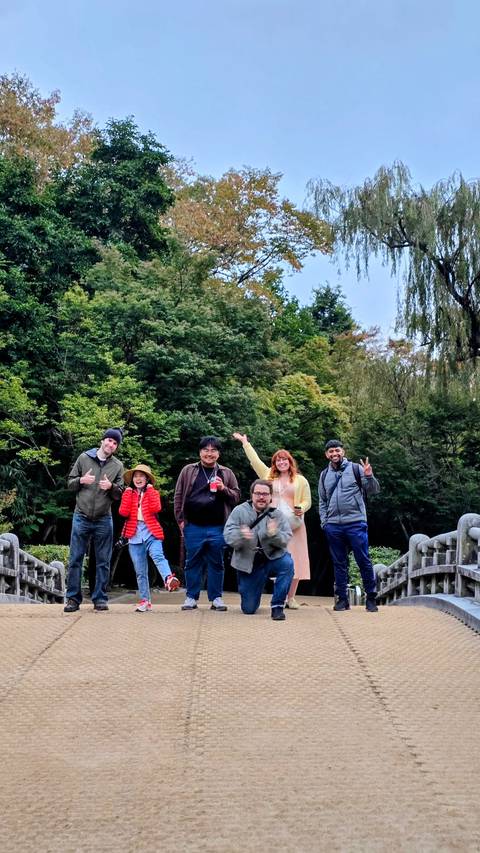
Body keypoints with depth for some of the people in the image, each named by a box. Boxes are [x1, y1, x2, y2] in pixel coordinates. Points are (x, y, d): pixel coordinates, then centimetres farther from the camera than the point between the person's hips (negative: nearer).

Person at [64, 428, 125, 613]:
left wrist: (111, 487, -14)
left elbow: (120, 495, 7)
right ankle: (73, 598, 8)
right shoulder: (84, 458, 4)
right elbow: (70, 483, 8)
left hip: (104, 520, 1)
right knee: (75, 560, 1)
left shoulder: (118, 466, 6)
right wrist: (81, 481, -13)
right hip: (81, 518, -1)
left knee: (103, 562, 5)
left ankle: (100, 598, 13)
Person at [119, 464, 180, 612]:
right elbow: (123, 512, -3)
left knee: (158, 556, -32)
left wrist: (150, 489, -7)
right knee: (140, 571, 5)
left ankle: (169, 579, -53)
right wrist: (127, 493, -2)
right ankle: (145, 600, 11)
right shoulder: (129, 494, 15)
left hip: (151, 533, -3)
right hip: (134, 536, 3)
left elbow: (156, 508, -12)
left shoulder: (153, 493, 10)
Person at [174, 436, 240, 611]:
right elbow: (179, 496, 7)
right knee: (193, 562, 6)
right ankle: (191, 597, 15)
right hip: (193, 527, 0)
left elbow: (236, 496, 11)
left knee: (216, 563, 6)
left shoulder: (226, 473, 10)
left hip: (217, 528, 1)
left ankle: (216, 598, 15)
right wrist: (180, 520, 2)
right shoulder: (188, 471, 7)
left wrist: (224, 489, -8)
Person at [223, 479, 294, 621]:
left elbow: (286, 539, -11)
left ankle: (277, 606, -18)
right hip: (248, 564, 0)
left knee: (287, 562, -34)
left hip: (272, 559, 0)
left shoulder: (277, 514, -3)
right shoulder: (240, 511, -5)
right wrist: (241, 536, -35)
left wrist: (275, 534, -33)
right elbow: (228, 535, -13)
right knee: (249, 609, 1)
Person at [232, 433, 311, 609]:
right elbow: (254, 460, 19)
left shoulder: (301, 480, 10)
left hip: (293, 526, -1)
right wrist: (245, 442, 22)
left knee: (294, 561, -3)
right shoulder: (269, 476, 14)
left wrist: (301, 508, -10)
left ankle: (291, 598, 5)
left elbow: (307, 501, 10)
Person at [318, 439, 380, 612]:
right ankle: (342, 598, 16)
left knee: (364, 561, -2)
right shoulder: (324, 475, 14)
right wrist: (324, 522, 9)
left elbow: (373, 490, 1)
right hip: (333, 526, 4)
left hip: (356, 523, -4)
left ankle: (371, 598, 6)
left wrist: (369, 477, -18)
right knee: (339, 564, 9)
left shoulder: (355, 469, 1)